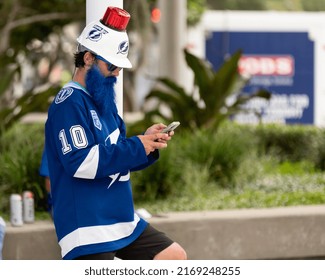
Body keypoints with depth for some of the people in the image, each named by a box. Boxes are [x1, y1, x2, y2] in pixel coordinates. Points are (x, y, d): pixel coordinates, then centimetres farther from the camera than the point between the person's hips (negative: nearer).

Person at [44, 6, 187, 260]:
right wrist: (137, 146, -18)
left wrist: (147, 143, 1)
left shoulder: (103, 101, 16)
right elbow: (82, 163, -25)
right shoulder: (70, 103, -14)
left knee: (175, 258, 10)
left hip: (122, 220, 10)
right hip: (88, 229, -10)